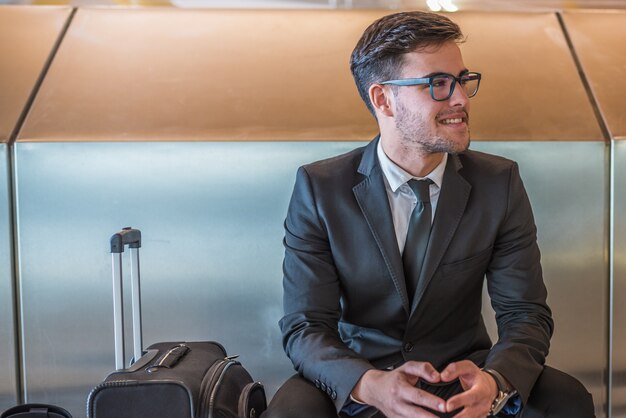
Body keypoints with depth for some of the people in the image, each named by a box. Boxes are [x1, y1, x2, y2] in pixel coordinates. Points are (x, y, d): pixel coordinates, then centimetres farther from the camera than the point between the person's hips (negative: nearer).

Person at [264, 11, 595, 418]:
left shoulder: (500, 183, -5)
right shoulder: (319, 189, -10)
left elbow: (526, 313, -5)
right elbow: (305, 327, -12)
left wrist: (493, 382, -28)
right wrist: (372, 385, -34)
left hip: (463, 372, 2)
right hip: (357, 379, -1)